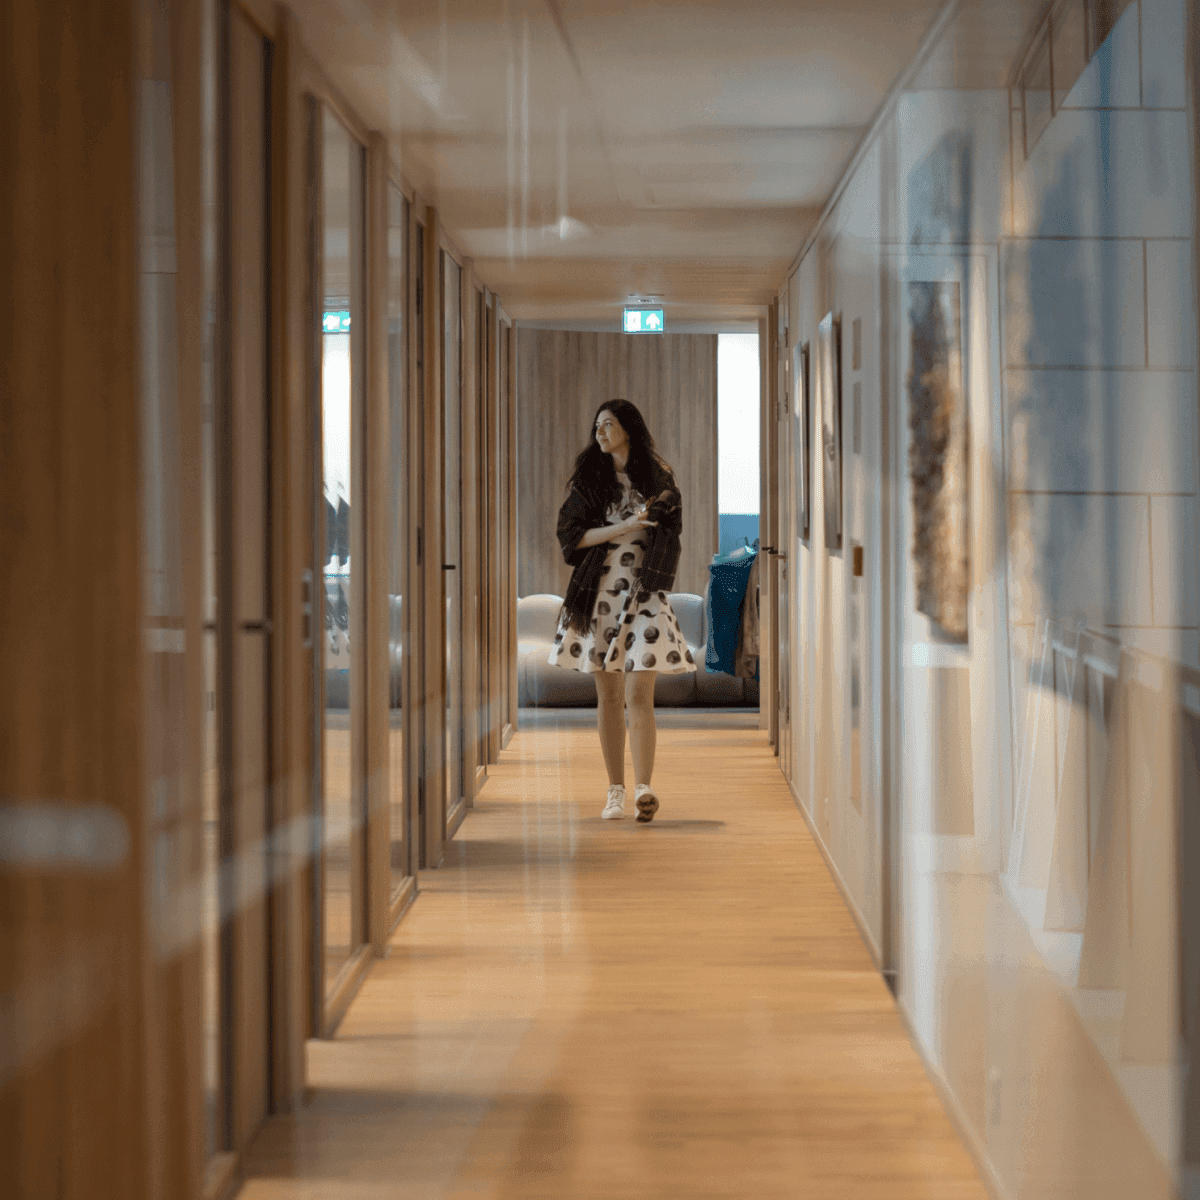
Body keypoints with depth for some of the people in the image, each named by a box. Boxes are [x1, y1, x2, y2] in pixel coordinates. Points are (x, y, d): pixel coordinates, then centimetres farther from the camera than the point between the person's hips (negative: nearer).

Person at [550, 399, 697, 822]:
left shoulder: (658, 478, 5)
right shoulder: (588, 479, 8)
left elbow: (668, 536, 7)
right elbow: (571, 535, -1)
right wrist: (624, 527, -12)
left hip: (643, 596, -2)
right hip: (599, 593, 2)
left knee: (638, 695, -12)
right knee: (609, 695, 4)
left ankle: (642, 788, -20)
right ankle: (615, 791, 11)